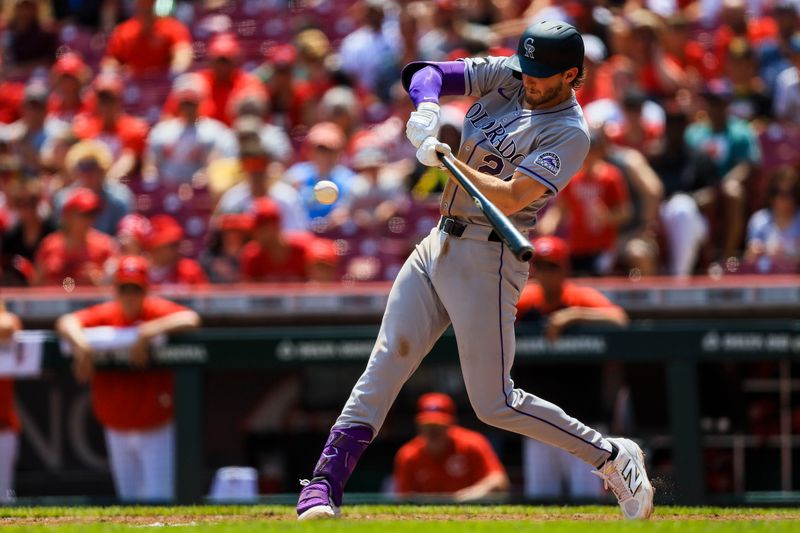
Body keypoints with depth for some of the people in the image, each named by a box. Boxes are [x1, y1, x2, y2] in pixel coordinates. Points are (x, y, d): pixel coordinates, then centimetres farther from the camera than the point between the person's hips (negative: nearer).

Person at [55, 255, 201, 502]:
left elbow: (191, 319, -28)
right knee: (128, 498, 13)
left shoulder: (158, 310, -10)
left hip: (157, 426, -3)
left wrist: (150, 331, -37)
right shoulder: (106, 314, -3)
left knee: (158, 499, -6)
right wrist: (80, 343, -35)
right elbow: (66, 322, -15)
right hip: (117, 429, 3)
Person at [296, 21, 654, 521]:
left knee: (494, 402, -6)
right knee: (384, 366, -3)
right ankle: (323, 488, -6)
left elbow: (510, 198, -25)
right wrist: (427, 108, -23)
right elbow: (426, 73, -1)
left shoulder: (570, 134, -14)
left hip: (488, 259, -7)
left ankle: (613, 457, 9)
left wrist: (448, 159, -34)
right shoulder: (504, 76, 5)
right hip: (440, 245, 7)